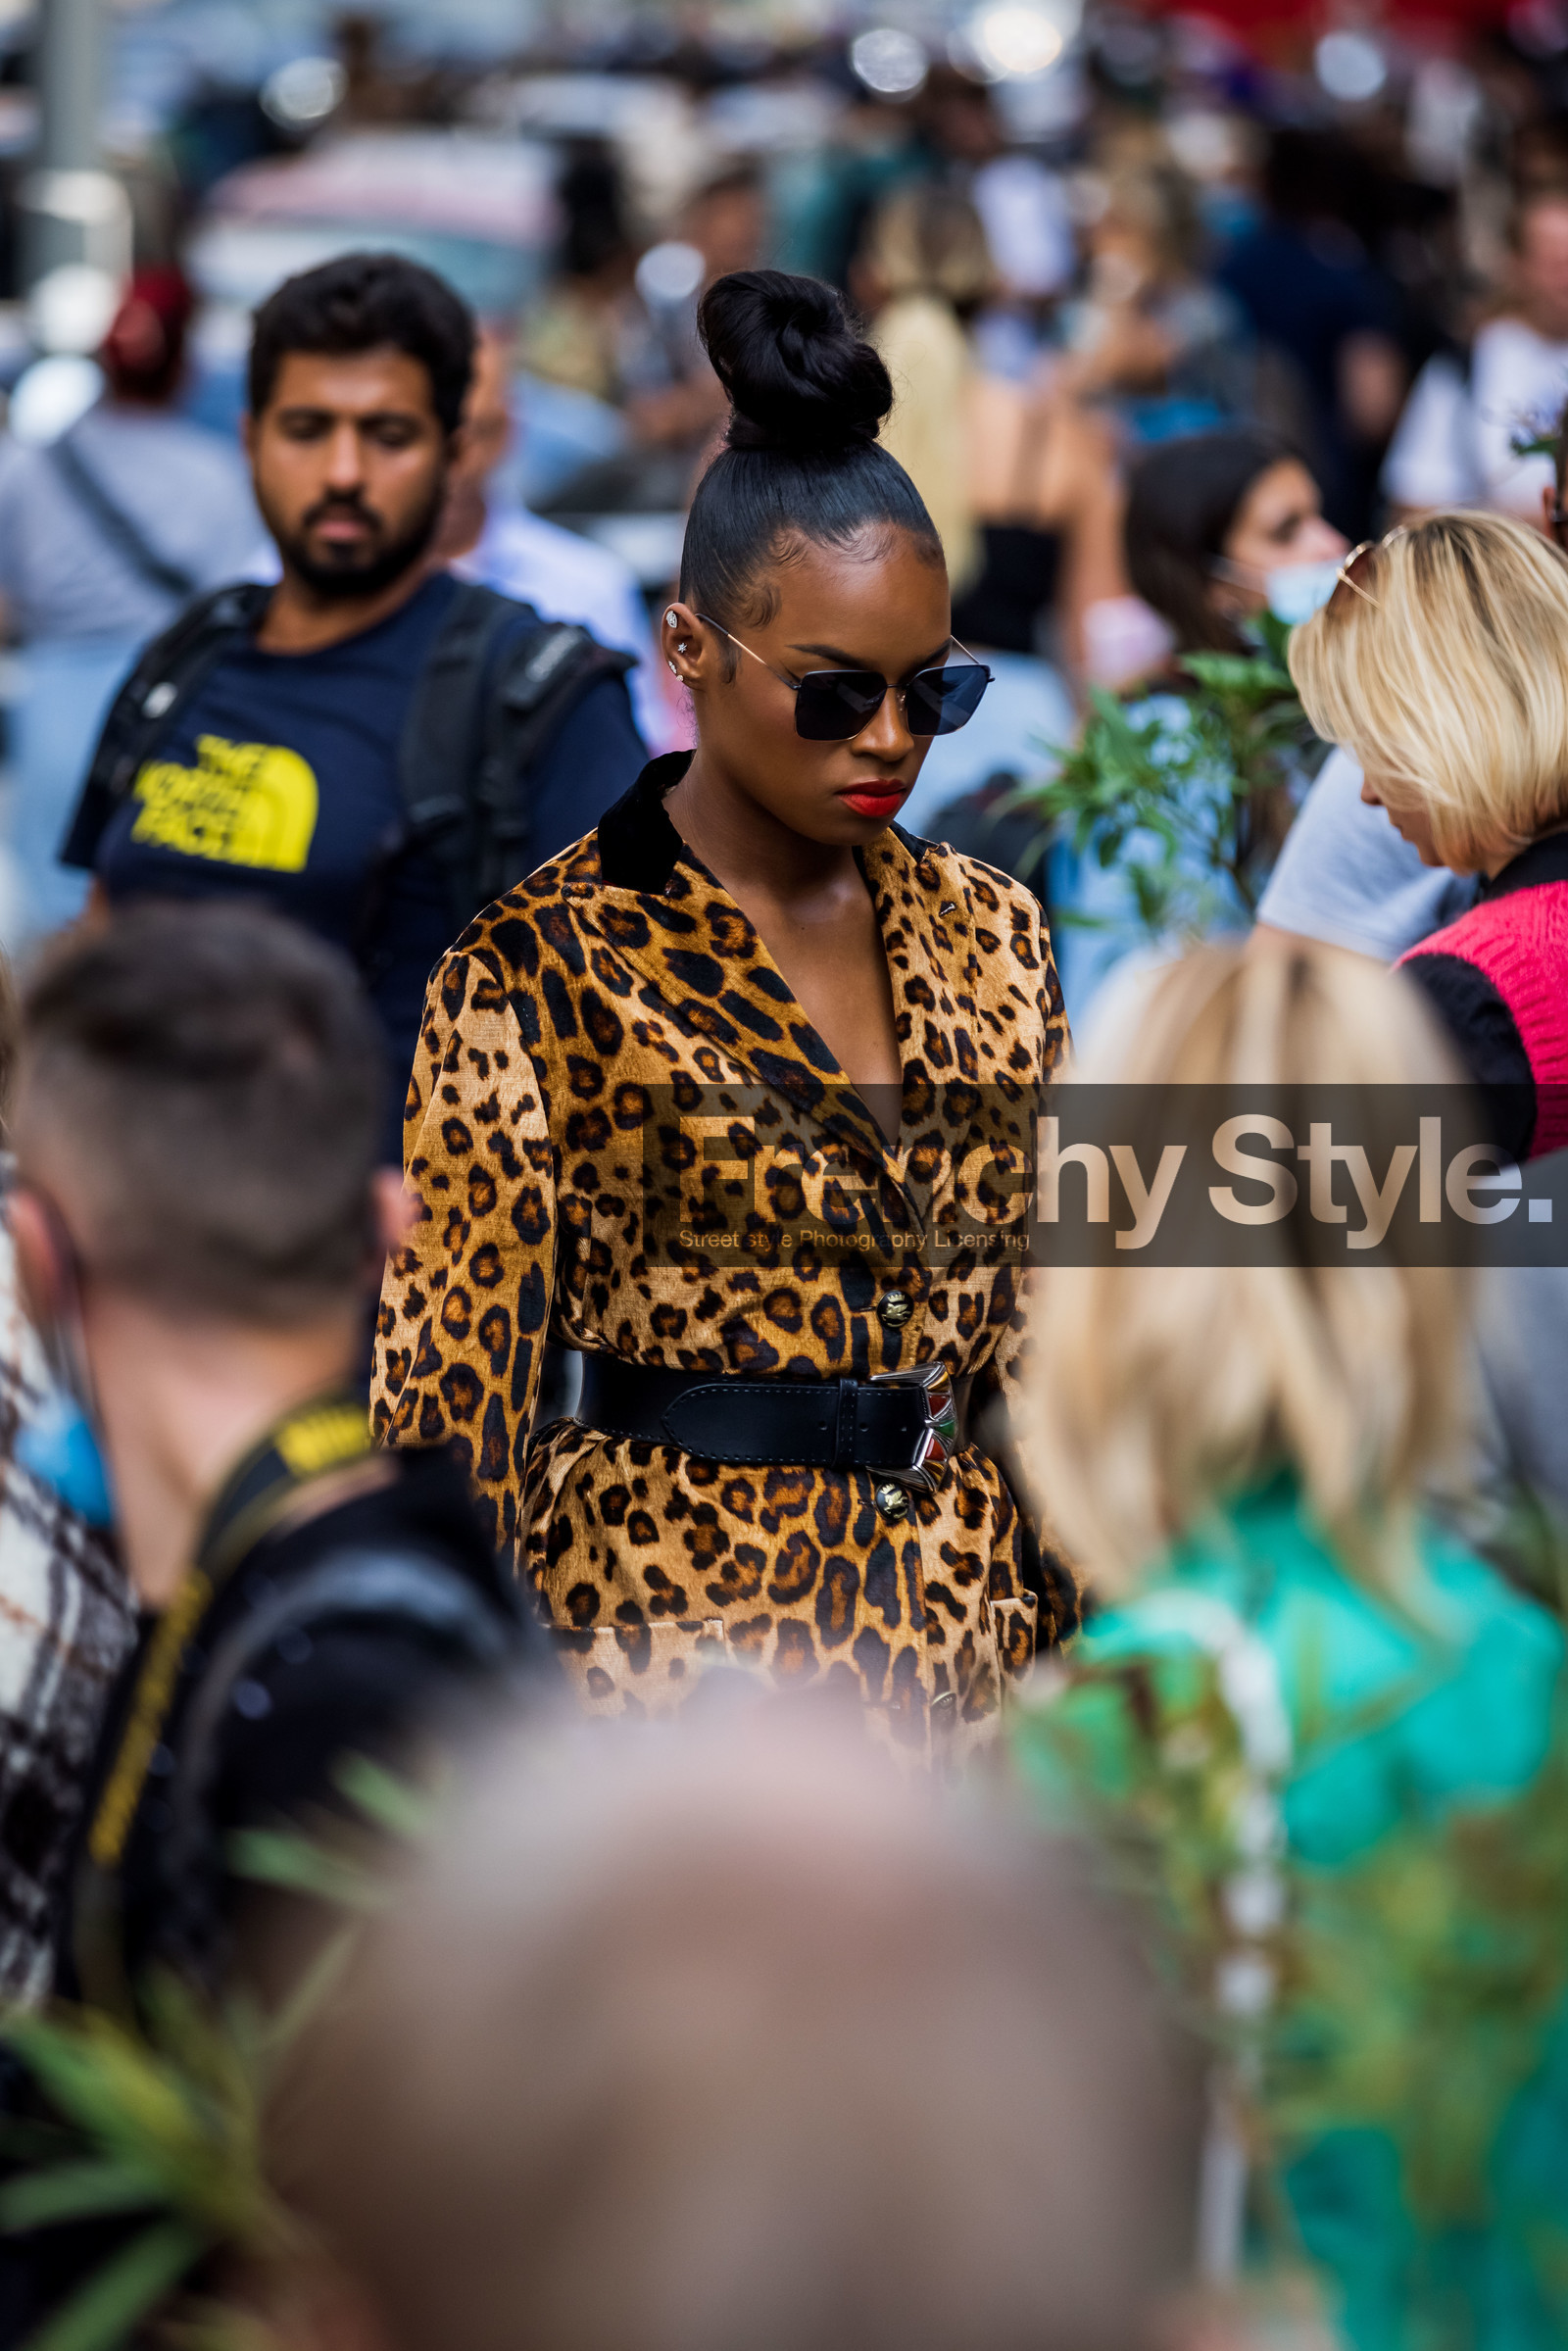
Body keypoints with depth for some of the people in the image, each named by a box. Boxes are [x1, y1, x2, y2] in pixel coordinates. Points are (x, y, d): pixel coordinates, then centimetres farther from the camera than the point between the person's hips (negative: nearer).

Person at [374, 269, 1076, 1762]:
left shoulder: (986, 935, 10)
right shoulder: (540, 975, -6)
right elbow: (453, 1397, -5)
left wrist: (1091, 1640, 14)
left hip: (971, 1661, 5)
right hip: (674, 1642, -4)